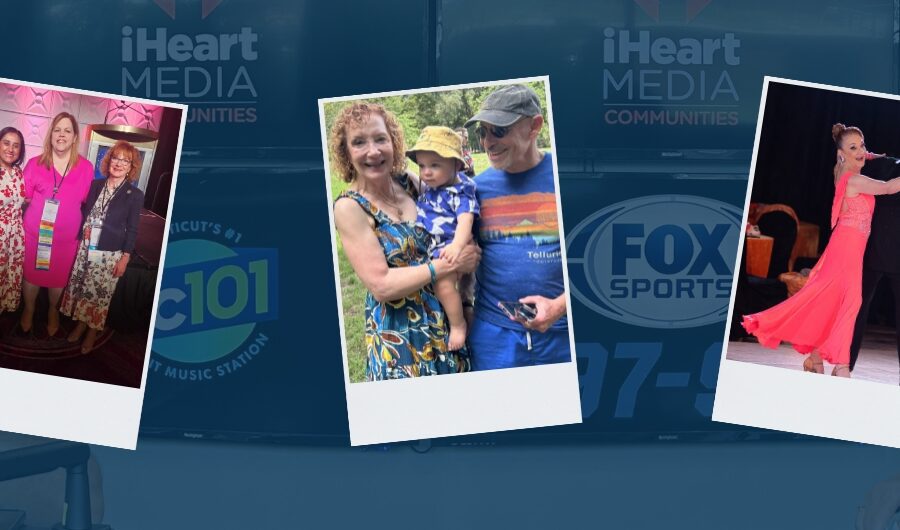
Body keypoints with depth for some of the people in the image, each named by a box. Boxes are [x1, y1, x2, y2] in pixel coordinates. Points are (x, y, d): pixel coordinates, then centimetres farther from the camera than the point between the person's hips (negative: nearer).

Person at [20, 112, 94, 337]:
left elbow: (87, 201, 5)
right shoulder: (35, 164, -4)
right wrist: (42, 201, -9)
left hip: (67, 236, 0)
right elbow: (23, 197, 4)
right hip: (35, 231, 0)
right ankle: (29, 309, 36)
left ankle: (53, 310, 39)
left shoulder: (86, 167, -5)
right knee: (31, 273, 12)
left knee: (59, 276, 14)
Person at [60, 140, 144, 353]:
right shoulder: (95, 185, 3)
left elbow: (132, 230, -6)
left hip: (110, 253, -3)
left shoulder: (135, 195, -7)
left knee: (100, 294, 4)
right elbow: (83, 213, 10)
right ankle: (80, 324, 29)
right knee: (80, 288, 11)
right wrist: (80, 235, 4)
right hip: (85, 248, 4)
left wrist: (125, 258, -8)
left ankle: (93, 332, 20)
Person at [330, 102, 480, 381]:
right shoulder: (349, 207, -12)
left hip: (449, 323, 5)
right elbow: (380, 285, -18)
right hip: (398, 340, -5)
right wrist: (449, 264, -19)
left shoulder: (409, 184, 1)